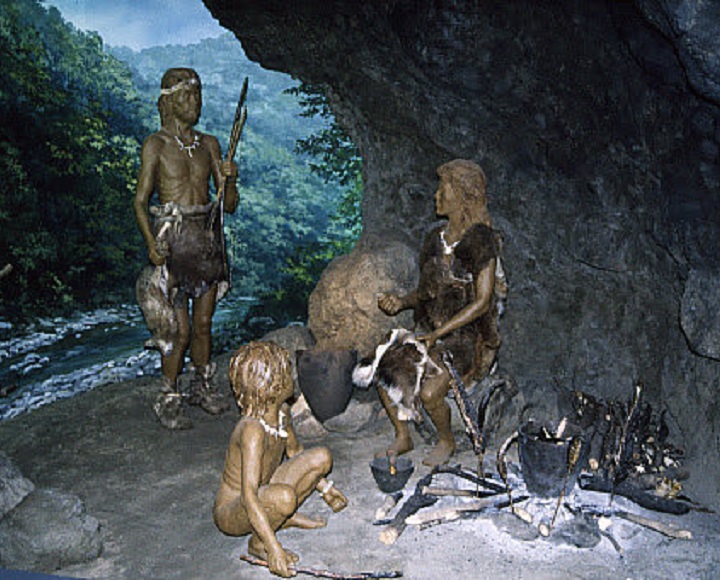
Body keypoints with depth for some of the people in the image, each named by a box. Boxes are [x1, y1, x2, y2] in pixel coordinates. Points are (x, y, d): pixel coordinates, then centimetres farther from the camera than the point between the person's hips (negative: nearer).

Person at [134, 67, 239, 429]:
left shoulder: (209, 145, 11)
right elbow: (140, 202, -4)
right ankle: (168, 400, 11)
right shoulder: (156, 145, -2)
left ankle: (202, 388, 28)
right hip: (172, 238, -4)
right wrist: (151, 244, -17)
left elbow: (230, 205, 10)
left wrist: (229, 179, -11)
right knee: (179, 329, -4)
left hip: (208, 237, 4)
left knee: (203, 323, 11)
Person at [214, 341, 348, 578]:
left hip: (262, 495, 8)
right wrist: (274, 549, -41)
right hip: (231, 512, -8)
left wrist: (325, 488, 20)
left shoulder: (282, 411, -6)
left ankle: (287, 517, 10)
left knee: (321, 456, -4)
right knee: (283, 496, -39)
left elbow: (294, 450, 16)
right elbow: (249, 497, -38)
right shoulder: (252, 430, -33)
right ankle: (257, 544, -9)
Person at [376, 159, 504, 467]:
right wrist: (402, 301, -5)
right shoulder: (436, 238, 10)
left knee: (429, 391, -25)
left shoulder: (482, 241, -13)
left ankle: (446, 441, 6)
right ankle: (403, 437, 9)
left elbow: (482, 302, -16)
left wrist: (438, 334, -20)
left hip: (468, 337, -7)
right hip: (432, 330, 7)